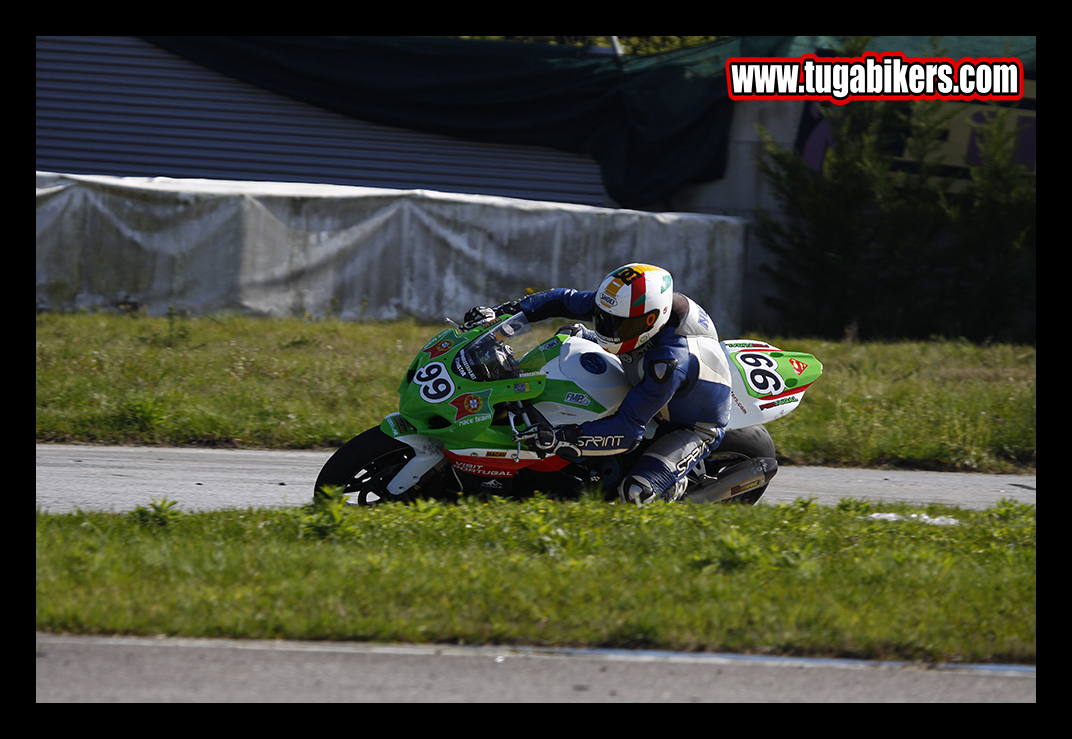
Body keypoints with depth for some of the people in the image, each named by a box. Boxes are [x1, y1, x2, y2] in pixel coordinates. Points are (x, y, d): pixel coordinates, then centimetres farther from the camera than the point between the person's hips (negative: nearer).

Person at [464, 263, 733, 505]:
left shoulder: (669, 363, -45)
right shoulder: (625, 305, -25)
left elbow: (628, 430, -43)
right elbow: (566, 300, -9)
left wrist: (560, 438, -49)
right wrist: (501, 312, -15)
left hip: (694, 429, -8)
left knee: (635, 492, -26)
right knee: (577, 334, 12)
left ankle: (676, 485, 6)